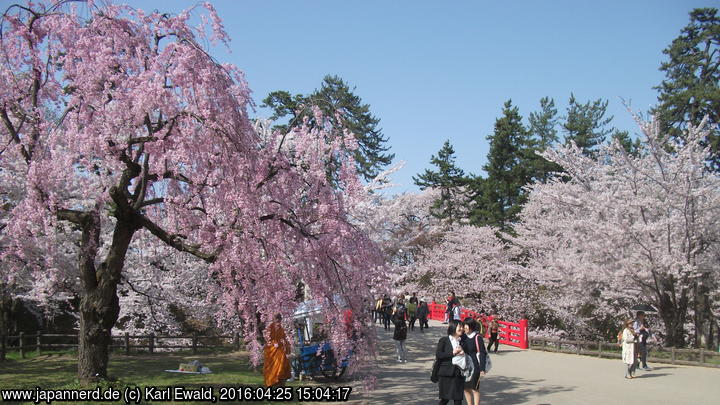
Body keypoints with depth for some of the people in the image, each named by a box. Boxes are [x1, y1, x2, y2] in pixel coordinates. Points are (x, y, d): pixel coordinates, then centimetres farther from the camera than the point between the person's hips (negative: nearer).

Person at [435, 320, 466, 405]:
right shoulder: (443, 340, 0)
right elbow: (438, 355, -9)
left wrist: (463, 354, -5)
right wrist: (452, 353, -14)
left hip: (458, 374, 3)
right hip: (446, 374, -3)